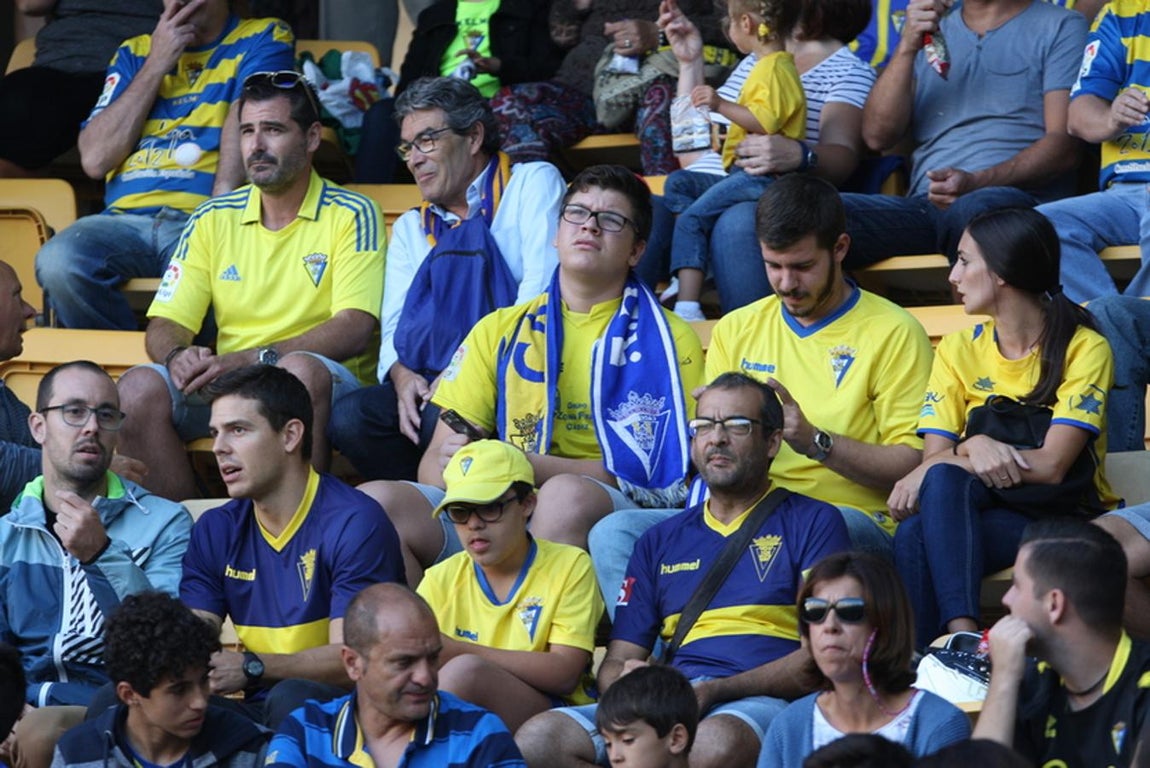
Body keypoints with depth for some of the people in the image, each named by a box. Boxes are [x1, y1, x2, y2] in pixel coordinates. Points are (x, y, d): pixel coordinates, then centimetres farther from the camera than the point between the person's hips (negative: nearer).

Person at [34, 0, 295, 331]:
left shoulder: (263, 39, 12)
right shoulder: (134, 53, 23)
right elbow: (94, 159, 9)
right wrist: (156, 64, 7)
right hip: (127, 216, 4)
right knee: (57, 262, -29)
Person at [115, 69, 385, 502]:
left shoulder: (351, 216, 1)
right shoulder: (214, 219, 14)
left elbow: (354, 330, -12)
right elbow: (165, 325, 10)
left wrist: (250, 359, -23)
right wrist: (178, 354, -16)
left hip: (333, 387, -4)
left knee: (302, 370, -38)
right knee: (139, 387, -24)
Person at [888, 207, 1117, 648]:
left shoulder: (1083, 348, -5)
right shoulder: (959, 349, 10)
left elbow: (1052, 465, -17)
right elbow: (934, 455, -1)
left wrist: (930, 472, -18)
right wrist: (972, 447, -25)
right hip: (983, 510, 4)